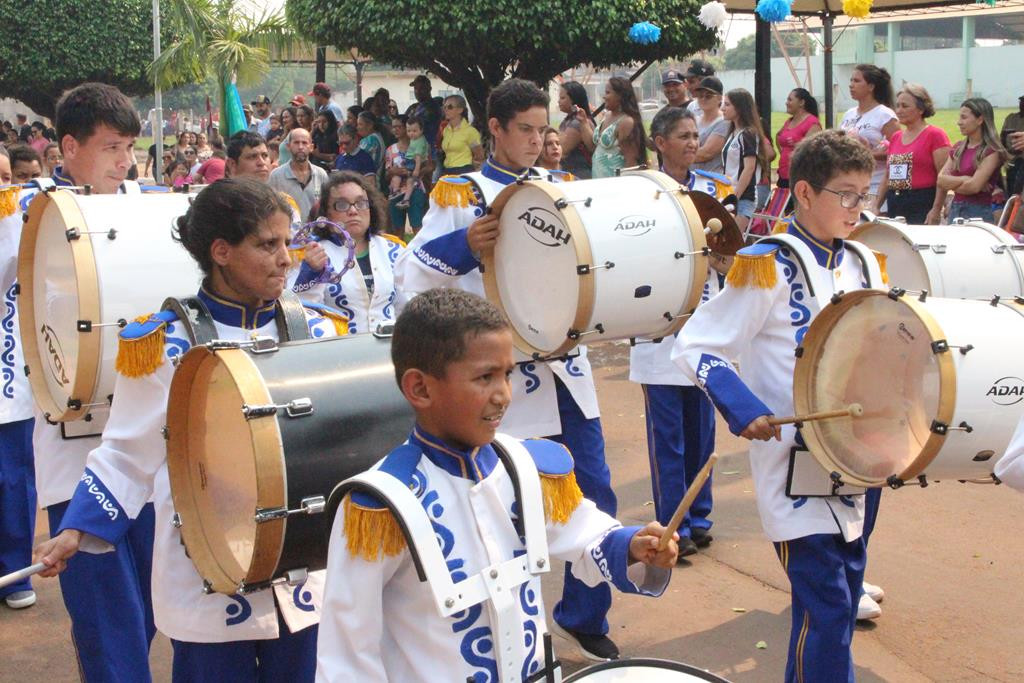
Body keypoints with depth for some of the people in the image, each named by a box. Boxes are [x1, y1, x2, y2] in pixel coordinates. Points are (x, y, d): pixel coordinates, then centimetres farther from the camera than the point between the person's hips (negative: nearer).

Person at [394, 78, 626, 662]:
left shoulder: (561, 188, 11)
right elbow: (411, 277, -10)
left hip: (566, 362, 4)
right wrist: (464, 246, -25)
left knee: (596, 498, 7)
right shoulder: (461, 195, -2)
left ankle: (584, 617, 26)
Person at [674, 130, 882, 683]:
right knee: (826, 606, -7)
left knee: (847, 584, 16)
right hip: (794, 460, -7)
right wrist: (745, 410, -23)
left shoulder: (862, 264, 8)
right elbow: (693, 347, -14)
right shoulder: (770, 267, -13)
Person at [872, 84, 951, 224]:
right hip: (894, 206, 6)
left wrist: (936, 210, -18)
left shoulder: (935, 135, -3)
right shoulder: (895, 137, 17)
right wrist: (876, 206, 14)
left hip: (922, 206, -6)